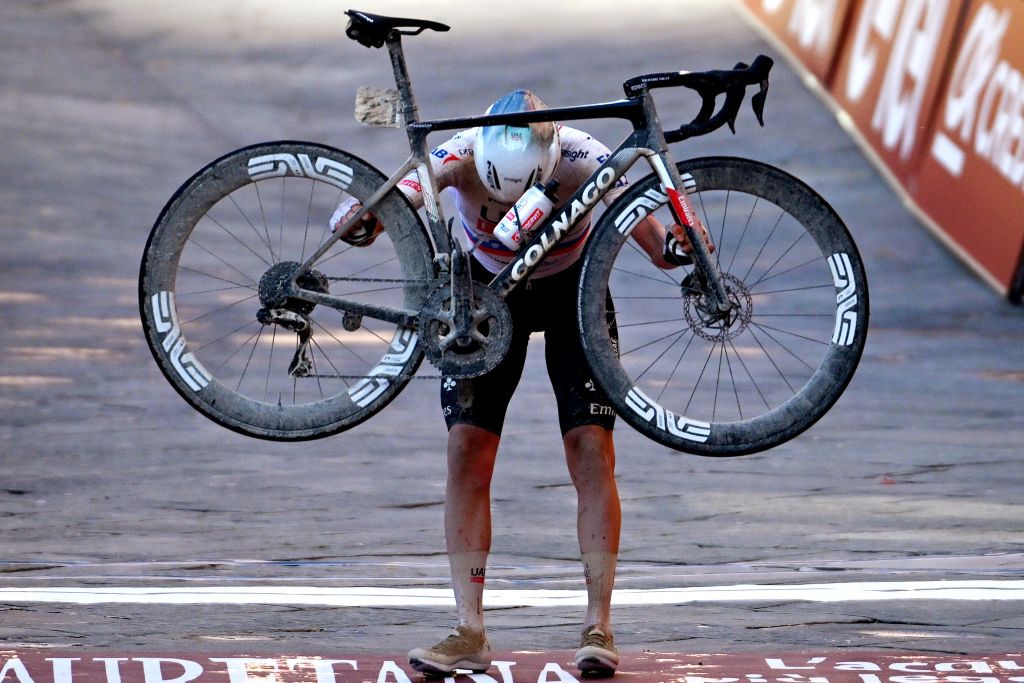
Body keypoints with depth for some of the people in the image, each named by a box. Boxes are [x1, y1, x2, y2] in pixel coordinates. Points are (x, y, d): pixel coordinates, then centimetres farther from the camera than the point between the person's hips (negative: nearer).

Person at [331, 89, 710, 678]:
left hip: (571, 288, -1)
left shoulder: (580, 158, -33)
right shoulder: (463, 155, -30)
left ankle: (599, 626, -5)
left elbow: (637, 217, -42)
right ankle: (470, 635, -6)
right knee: (468, 450, -9)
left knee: (591, 448, -12)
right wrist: (365, 221, -67)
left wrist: (672, 245, -64)